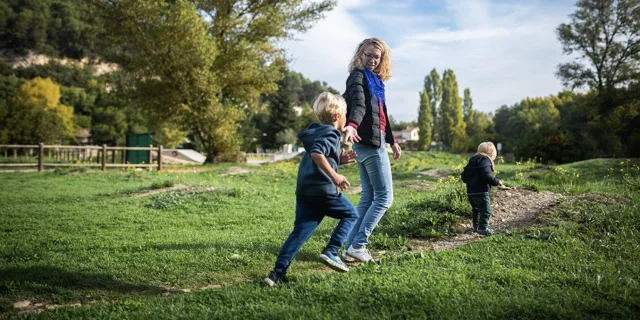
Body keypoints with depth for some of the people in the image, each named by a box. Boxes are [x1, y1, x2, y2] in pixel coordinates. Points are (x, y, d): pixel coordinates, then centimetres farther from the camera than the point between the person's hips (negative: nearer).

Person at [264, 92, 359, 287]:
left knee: (300, 231, 5)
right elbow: (316, 154, -25)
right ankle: (331, 252, 4)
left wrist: (340, 161, 23)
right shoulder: (330, 134, -5)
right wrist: (334, 175, -26)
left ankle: (278, 272, -3)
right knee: (351, 215, 14)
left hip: (304, 191, 8)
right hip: (324, 190, -8)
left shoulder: (317, 133, 23)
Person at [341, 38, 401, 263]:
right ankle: (358, 245, -4)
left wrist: (392, 140, 29)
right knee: (384, 197, -6)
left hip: (370, 142, 9)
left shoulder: (374, 80, 20)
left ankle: (351, 246, 11)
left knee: (368, 196, 9)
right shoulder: (358, 76, -7)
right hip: (370, 142, -9)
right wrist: (352, 125, -47)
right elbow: (358, 103, -28)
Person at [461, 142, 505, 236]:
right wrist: (497, 181, -10)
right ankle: (483, 228, -12)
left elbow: (464, 176, 19)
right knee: (486, 210, -6)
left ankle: (476, 226, 30)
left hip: (470, 191, 9)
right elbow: (486, 176, -22)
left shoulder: (472, 160, 17)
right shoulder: (485, 160, -9)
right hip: (481, 192, -9)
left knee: (476, 209, 22)